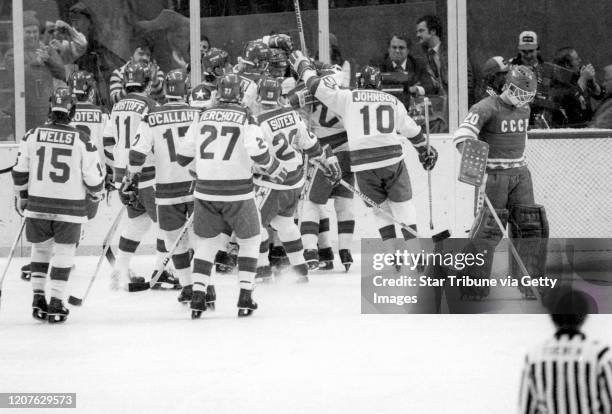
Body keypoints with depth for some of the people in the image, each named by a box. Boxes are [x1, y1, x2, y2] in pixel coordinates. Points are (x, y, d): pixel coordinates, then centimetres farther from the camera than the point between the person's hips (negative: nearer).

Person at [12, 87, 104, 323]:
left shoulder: (33, 136, -2)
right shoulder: (81, 140, -9)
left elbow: (20, 172, 3)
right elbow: (93, 177, -6)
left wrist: (21, 198, 18)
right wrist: (96, 195, 16)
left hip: (38, 206, 2)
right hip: (70, 207, -2)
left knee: (40, 249, 19)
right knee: (63, 254, 7)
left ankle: (38, 298, 16)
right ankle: (55, 305, 5)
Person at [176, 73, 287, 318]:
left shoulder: (203, 117, 5)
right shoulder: (246, 119, -8)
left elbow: (183, 156, 10)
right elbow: (258, 152, -18)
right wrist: (276, 170, -1)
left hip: (205, 191, 3)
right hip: (237, 193, -3)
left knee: (206, 242, 17)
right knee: (249, 241, 16)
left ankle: (197, 296, 6)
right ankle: (245, 298, 7)